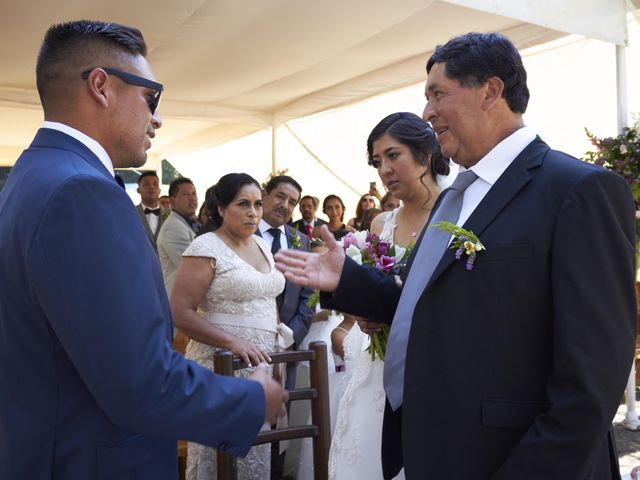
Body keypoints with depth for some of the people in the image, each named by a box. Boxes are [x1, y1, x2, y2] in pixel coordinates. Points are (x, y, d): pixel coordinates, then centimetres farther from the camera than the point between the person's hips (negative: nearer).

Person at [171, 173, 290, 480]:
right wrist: (234, 343, -24)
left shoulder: (262, 245, 10)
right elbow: (180, 312, -18)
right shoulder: (206, 248, -12)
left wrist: (278, 336, 7)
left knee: (255, 453, 16)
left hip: (261, 365, 7)